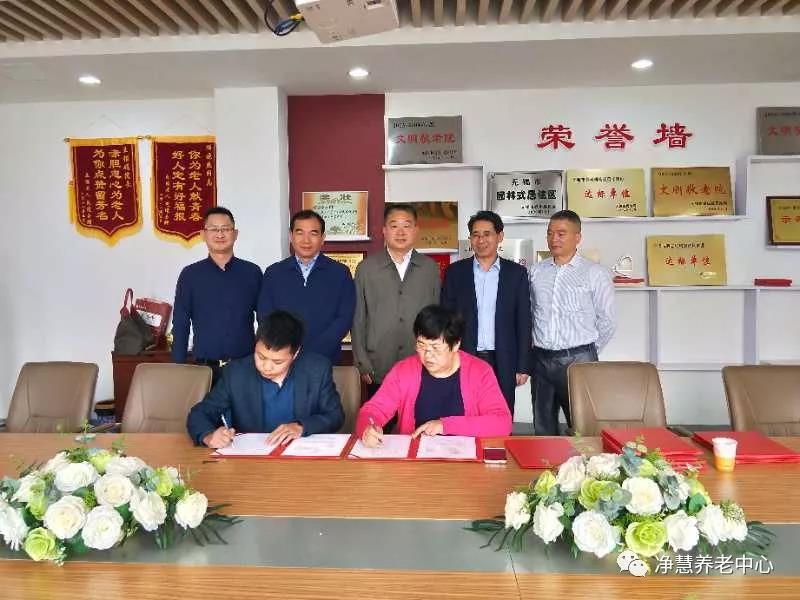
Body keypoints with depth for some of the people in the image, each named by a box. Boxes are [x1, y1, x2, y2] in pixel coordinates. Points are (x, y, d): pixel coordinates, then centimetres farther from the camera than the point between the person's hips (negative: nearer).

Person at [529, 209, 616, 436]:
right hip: (541, 358, 4)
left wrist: (587, 352, 5)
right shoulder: (536, 272, 8)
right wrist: (538, 344, 9)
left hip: (578, 359, -4)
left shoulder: (595, 274, -3)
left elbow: (606, 321, 0)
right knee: (543, 429, 12)